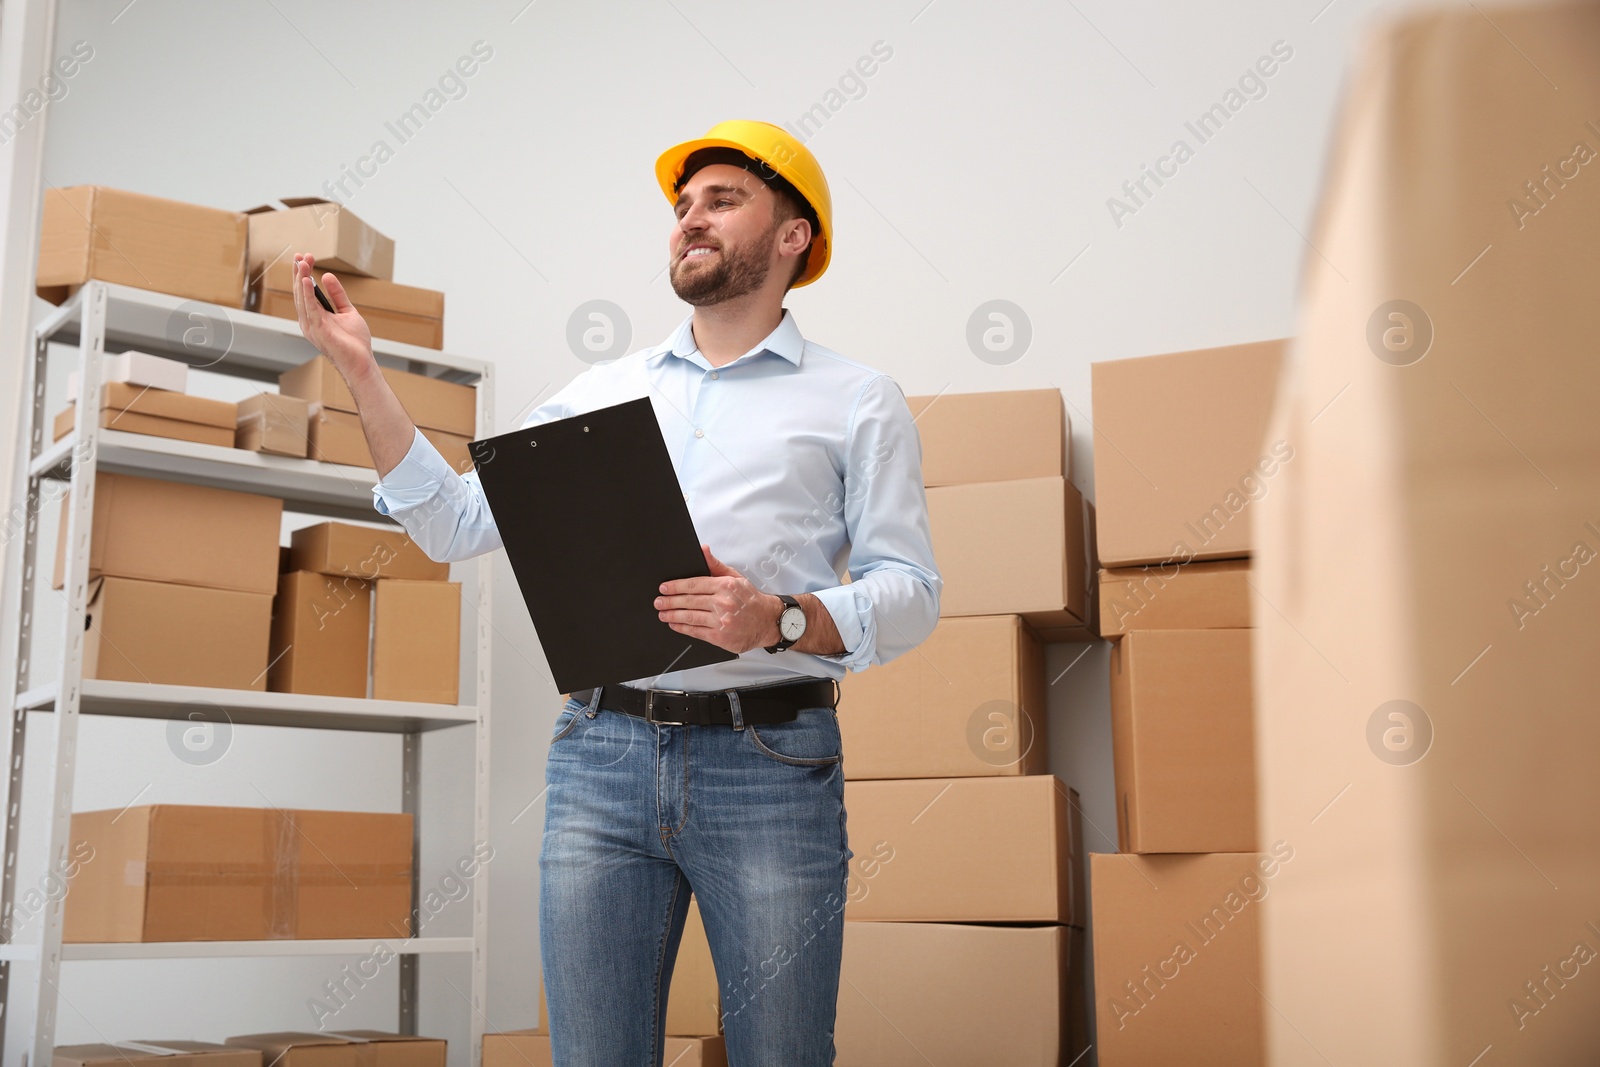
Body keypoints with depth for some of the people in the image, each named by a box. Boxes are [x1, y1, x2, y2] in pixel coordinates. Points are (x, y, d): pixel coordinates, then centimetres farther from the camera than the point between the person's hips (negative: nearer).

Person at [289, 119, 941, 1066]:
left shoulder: (859, 401, 9)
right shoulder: (603, 392, 18)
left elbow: (911, 593, 1)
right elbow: (455, 522, 13)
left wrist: (782, 622, -17)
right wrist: (363, 374, 5)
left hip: (770, 763, -2)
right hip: (602, 756, 3)